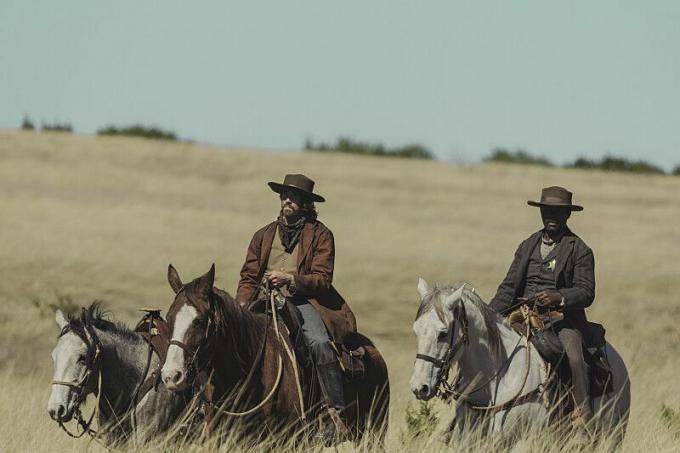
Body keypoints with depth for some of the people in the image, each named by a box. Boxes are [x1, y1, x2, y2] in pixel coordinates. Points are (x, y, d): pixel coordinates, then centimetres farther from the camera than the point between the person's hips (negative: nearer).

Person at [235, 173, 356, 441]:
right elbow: (249, 277, 14)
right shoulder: (264, 236, 18)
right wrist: (242, 306, -5)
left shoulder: (320, 235, 5)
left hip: (303, 301, -4)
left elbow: (322, 279, -4)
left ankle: (336, 414, -33)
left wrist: (290, 279, -20)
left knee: (319, 342, -31)